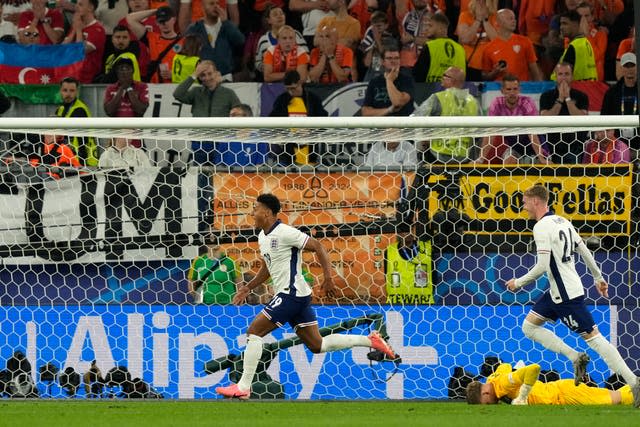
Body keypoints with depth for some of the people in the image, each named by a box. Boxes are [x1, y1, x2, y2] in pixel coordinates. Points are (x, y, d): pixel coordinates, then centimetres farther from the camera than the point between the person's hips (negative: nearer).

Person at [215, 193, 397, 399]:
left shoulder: (284, 232, -15)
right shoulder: (263, 236, 14)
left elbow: (317, 246, -15)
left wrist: (328, 277, -20)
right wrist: (248, 287, 21)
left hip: (291, 293, -10)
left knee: (254, 331, -11)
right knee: (317, 345, 9)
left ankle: (243, 387, -10)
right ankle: (370, 340, 14)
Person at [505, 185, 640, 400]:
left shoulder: (542, 226, -17)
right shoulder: (561, 221, 11)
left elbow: (543, 265, -23)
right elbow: (585, 251, 16)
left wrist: (518, 283, -11)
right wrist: (598, 278, 25)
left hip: (566, 295, -10)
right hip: (557, 292, 10)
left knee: (592, 336, -8)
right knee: (529, 327, 12)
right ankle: (575, 357, 6)